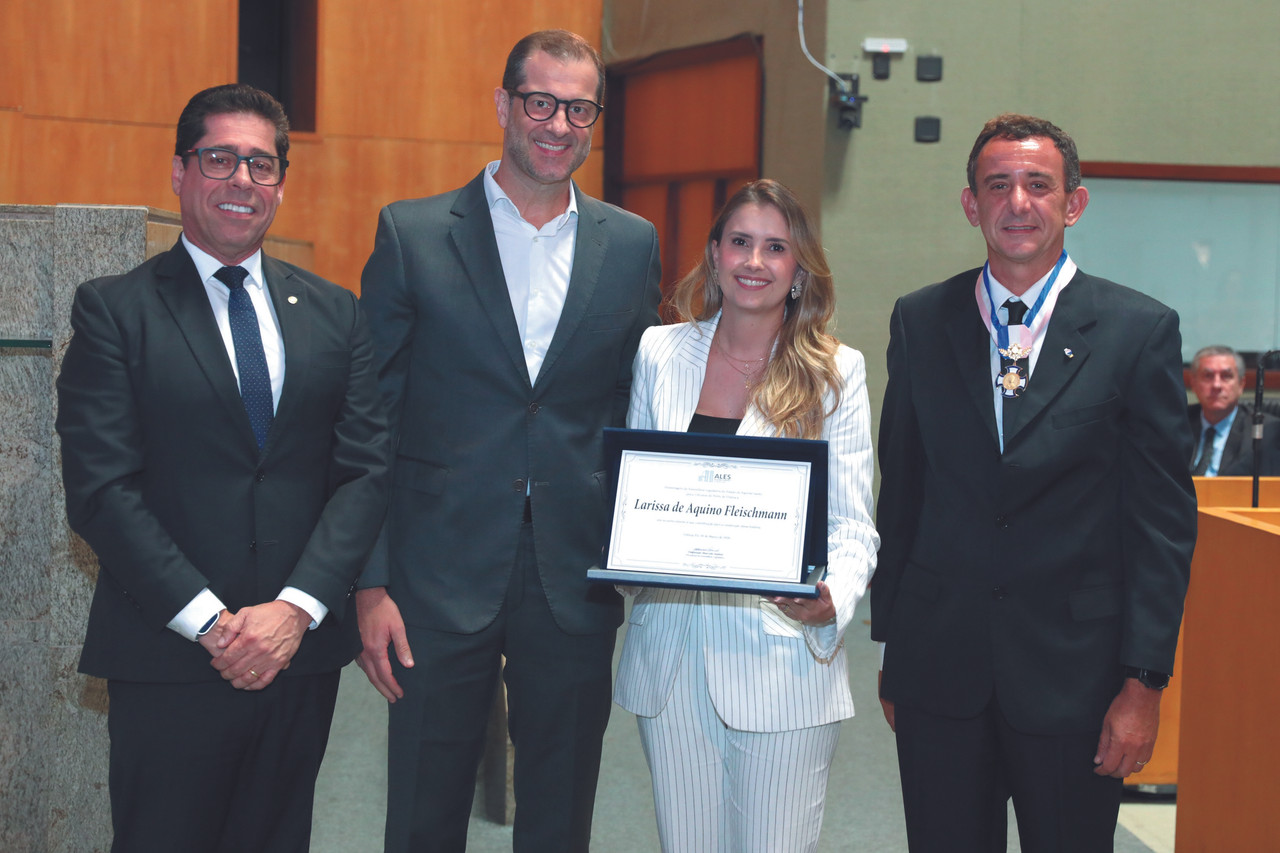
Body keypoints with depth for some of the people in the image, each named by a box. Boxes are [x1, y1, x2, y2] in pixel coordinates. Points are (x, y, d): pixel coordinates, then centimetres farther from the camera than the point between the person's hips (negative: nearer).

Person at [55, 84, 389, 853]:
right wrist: (213, 623, -14)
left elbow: (368, 471, 3)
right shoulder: (113, 310, -1)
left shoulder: (335, 314, 10)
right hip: (168, 660, -3)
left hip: (303, 652, 3)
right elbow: (101, 490, -8)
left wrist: (296, 609, -11)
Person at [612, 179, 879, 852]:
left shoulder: (836, 371, 0)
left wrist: (833, 597, -22)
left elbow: (852, 524, -3)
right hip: (671, 651, 3)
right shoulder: (659, 352, 7)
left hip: (782, 656, -2)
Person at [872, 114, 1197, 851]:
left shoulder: (1140, 330, -2)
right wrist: (892, 645, 8)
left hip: (1072, 672, -2)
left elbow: (1164, 520, -3)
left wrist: (1144, 682, -7)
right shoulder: (920, 321, 6)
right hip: (938, 666, 2)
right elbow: (899, 491, 9)